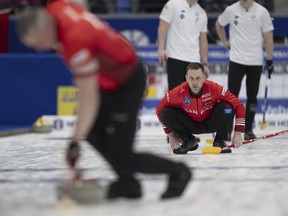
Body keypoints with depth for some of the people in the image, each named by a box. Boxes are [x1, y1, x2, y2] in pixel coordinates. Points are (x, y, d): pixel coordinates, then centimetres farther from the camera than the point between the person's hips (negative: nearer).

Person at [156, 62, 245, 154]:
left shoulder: (213, 88, -29)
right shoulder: (178, 92, -26)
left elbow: (239, 106, -24)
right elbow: (160, 109, -9)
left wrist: (237, 133, -28)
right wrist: (171, 135, -9)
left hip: (210, 123, -1)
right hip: (191, 125, 1)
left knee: (226, 107, -29)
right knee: (165, 113, -23)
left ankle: (219, 140, -5)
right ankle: (188, 140, 0)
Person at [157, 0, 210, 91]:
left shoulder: (201, 14, 13)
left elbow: (203, 41, 16)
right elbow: (163, 26, -7)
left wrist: (205, 64, 13)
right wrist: (161, 49, -19)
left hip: (194, 60, 5)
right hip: (176, 57, -5)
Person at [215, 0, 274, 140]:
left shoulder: (262, 12, -5)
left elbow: (268, 37, -1)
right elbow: (219, 24, 17)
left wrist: (270, 60, -3)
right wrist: (225, 42, 10)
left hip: (256, 62, 1)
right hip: (236, 60, -1)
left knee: (252, 97, 8)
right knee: (232, 95, -4)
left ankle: (248, 129, 18)